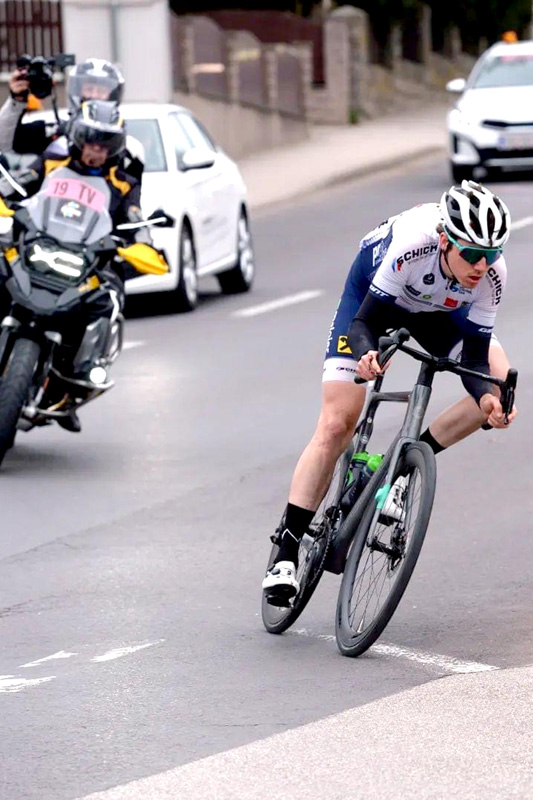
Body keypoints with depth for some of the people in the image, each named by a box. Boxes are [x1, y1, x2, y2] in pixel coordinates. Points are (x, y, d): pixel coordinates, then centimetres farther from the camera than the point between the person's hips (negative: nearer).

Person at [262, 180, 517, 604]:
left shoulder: (491, 275, -32)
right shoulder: (414, 244, -42)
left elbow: (475, 354, -24)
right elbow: (365, 321, -35)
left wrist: (488, 397, -44)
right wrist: (367, 354, -57)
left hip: (439, 311, 4)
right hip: (374, 293, -4)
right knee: (337, 424, -13)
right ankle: (286, 553, -8)